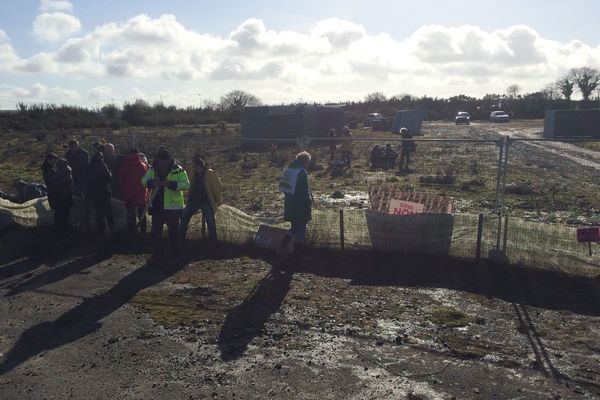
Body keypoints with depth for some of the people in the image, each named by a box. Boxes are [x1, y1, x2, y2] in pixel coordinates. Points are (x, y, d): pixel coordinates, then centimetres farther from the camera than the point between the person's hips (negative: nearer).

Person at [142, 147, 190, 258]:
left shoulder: (178, 170, -10)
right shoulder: (153, 169, 6)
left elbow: (186, 185, -18)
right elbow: (144, 180, 3)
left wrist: (171, 184, -32)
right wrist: (152, 183, -20)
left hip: (173, 206, -5)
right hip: (156, 205, 5)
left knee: (173, 231, 4)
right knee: (155, 230, 13)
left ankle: (176, 253, 17)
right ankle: (155, 253, 26)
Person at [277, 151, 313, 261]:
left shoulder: (289, 169, 10)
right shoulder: (302, 172, -16)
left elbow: (284, 187, 15)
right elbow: (305, 191, -19)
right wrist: (309, 202, -6)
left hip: (289, 204, 8)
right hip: (300, 206, -8)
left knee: (295, 227, 21)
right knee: (301, 229, 3)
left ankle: (282, 247, 17)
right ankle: (298, 254, 10)